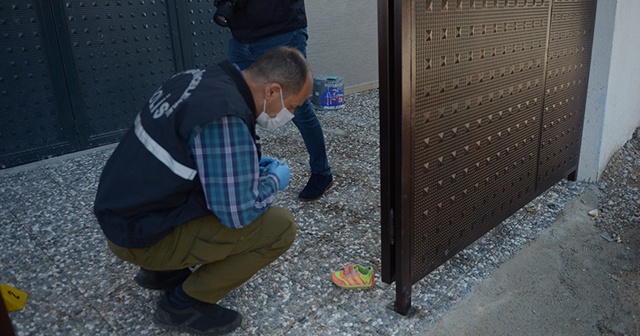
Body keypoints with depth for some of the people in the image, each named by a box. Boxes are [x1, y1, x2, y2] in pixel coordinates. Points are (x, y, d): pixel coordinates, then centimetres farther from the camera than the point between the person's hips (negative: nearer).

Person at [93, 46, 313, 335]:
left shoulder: (202, 79, 2)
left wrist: (249, 162, 11)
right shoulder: (226, 118, -26)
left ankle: (162, 272, 23)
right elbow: (238, 213, -22)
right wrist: (275, 179, -4)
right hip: (144, 235, -9)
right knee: (280, 226, -12)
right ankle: (184, 303, 3)